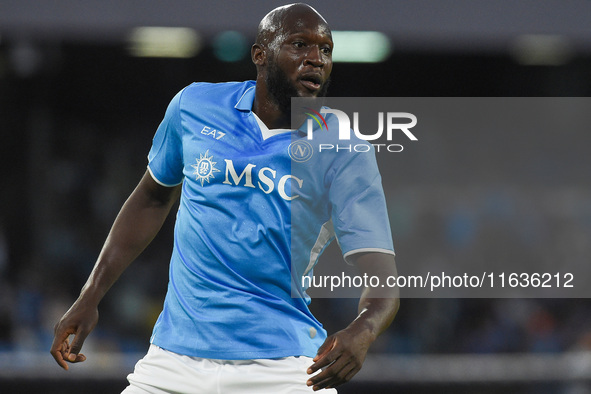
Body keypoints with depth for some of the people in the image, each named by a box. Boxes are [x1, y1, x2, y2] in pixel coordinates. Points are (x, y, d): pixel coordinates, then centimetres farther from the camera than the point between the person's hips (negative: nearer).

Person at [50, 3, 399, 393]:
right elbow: (153, 199, 19)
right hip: (175, 356, 3)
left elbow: (381, 275, -15)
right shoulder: (195, 106, 3)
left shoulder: (344, 153, -6)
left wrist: (362, 331, -37)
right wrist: (90, 297, 16)